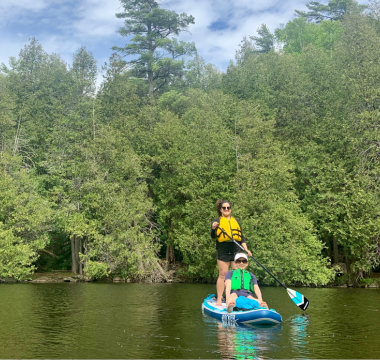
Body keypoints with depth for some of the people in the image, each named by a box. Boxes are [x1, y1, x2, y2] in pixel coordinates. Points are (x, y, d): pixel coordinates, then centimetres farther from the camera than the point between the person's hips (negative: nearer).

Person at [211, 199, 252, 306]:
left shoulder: (236, 221, 17)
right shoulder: (217, 221, 5)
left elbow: (242, 238, 17)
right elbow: (213, 236, -5)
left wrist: (246, 249, 4)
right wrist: (213, 229, -26)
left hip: (236, 251, 4)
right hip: (223, 252, -3)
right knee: (222, 275, -5)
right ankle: (219, 299, -1)